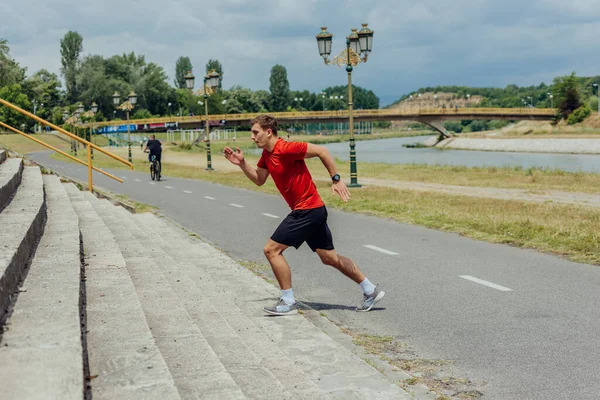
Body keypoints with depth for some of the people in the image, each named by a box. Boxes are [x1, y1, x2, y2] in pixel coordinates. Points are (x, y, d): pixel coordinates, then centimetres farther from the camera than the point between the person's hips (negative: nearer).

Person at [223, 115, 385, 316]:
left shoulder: (285, 148, -19)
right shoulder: (266, 154, 9)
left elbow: (321, 151, -19)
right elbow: (259, 179, 19)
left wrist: (336, 180, -19)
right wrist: (242, 163, 6)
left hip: (308, 210, -10)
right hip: (313, 210, 10)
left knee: (271, 249, -7)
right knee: (330, 257, 15)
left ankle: (288, 302, 1)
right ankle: (370, 291, 24)